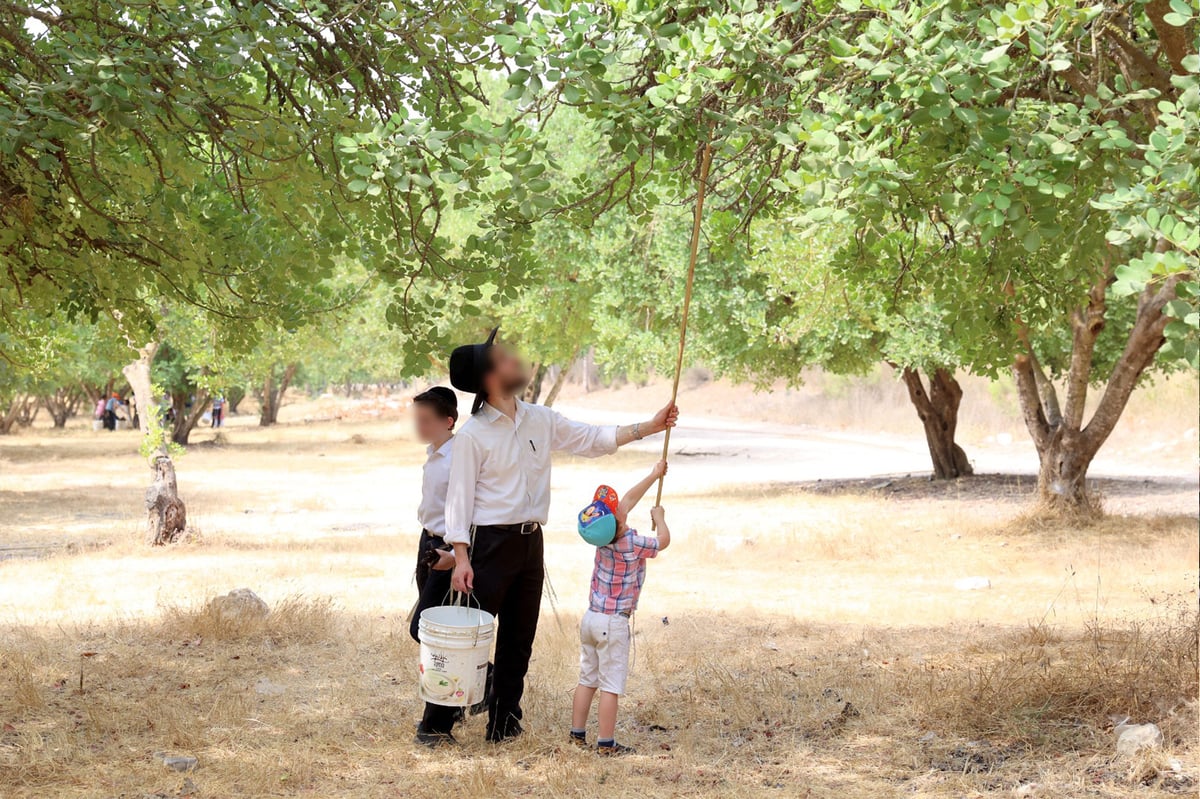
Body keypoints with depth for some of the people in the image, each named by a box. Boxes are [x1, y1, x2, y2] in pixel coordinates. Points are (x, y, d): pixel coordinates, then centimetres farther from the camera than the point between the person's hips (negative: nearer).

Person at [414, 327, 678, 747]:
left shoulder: (540, 420, 9)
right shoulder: (472, 434, -9)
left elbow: (591, 439, 14)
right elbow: (459, 498, -10)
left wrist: (649, 427, 7)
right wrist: (461, 558, -16)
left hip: (530, 542, 7)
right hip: (492, 543, -7)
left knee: (519, 640, 12)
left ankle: (504, 724, 22)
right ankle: (434, 725, 2)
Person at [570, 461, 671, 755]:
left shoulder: (603, 537, 0)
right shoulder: (633, 544, -18)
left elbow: (629, 499, 16)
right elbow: (664, 541, 2)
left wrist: (654, 475, 27)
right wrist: (658, 517, 21)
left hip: (591, 618, 7)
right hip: (614, 623, -7)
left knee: (587, 679, 15)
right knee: (611, 685, -4)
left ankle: (577, 733, 20)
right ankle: (605, 742, -3)